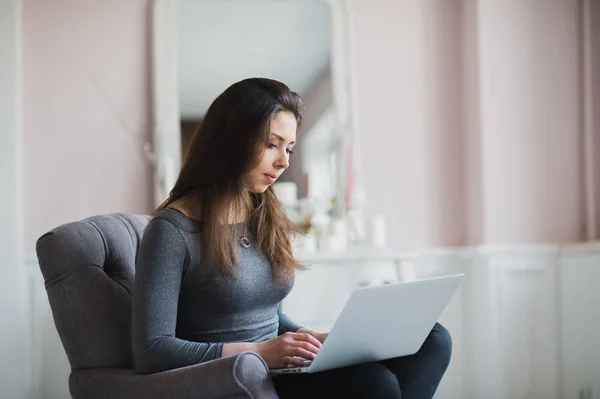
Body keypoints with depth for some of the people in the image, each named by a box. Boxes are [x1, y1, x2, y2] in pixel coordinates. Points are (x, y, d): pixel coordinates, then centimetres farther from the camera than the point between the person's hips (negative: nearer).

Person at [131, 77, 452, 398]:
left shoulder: (272, 220, 12)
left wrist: (313, 339, -1)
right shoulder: (173, 230, -10)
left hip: (276, 371, 8)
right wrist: (260, 352, -21)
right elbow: (149, 351, -15)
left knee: (432, 340, -12)